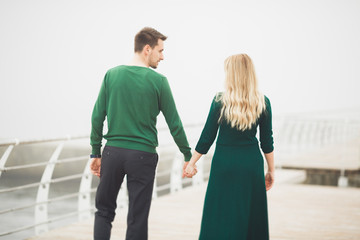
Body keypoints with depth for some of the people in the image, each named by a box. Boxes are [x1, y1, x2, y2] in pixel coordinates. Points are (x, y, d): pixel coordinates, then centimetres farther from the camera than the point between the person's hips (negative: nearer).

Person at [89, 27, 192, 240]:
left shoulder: (112, 75, 2)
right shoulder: (158, 81, -6)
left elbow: (98, 117, 2)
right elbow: (174, 123, -2)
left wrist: (96, 153, 11)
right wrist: (188, 156, 8)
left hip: (113, 152, 3)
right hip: (143, 155, -2)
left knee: (104, 211, 15)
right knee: (137, 218, 5)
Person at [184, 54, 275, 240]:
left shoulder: (220, 101, -9)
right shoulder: (263, 103, -2)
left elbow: (207, 137, -4)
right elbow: (267, 142, 3)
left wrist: (192, 163, 7)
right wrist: (271, 170, 13)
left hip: (225, 163, -2)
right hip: (252, 165, 2)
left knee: (220, 219, 5)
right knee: (252, 217, 13)